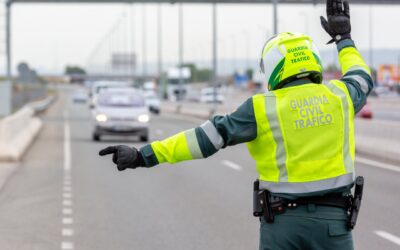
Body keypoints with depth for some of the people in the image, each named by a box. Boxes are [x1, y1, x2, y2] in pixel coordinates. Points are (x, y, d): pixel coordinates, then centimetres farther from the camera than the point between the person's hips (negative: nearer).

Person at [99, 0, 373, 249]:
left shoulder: (263, 108, -5)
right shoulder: (337, 96, 3)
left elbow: (209, 136, -11)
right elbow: (362, 79, 28)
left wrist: (145, 156, -10)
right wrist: (344, 38, 45)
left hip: (284, 219, -1)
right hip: (332, 218, 2)